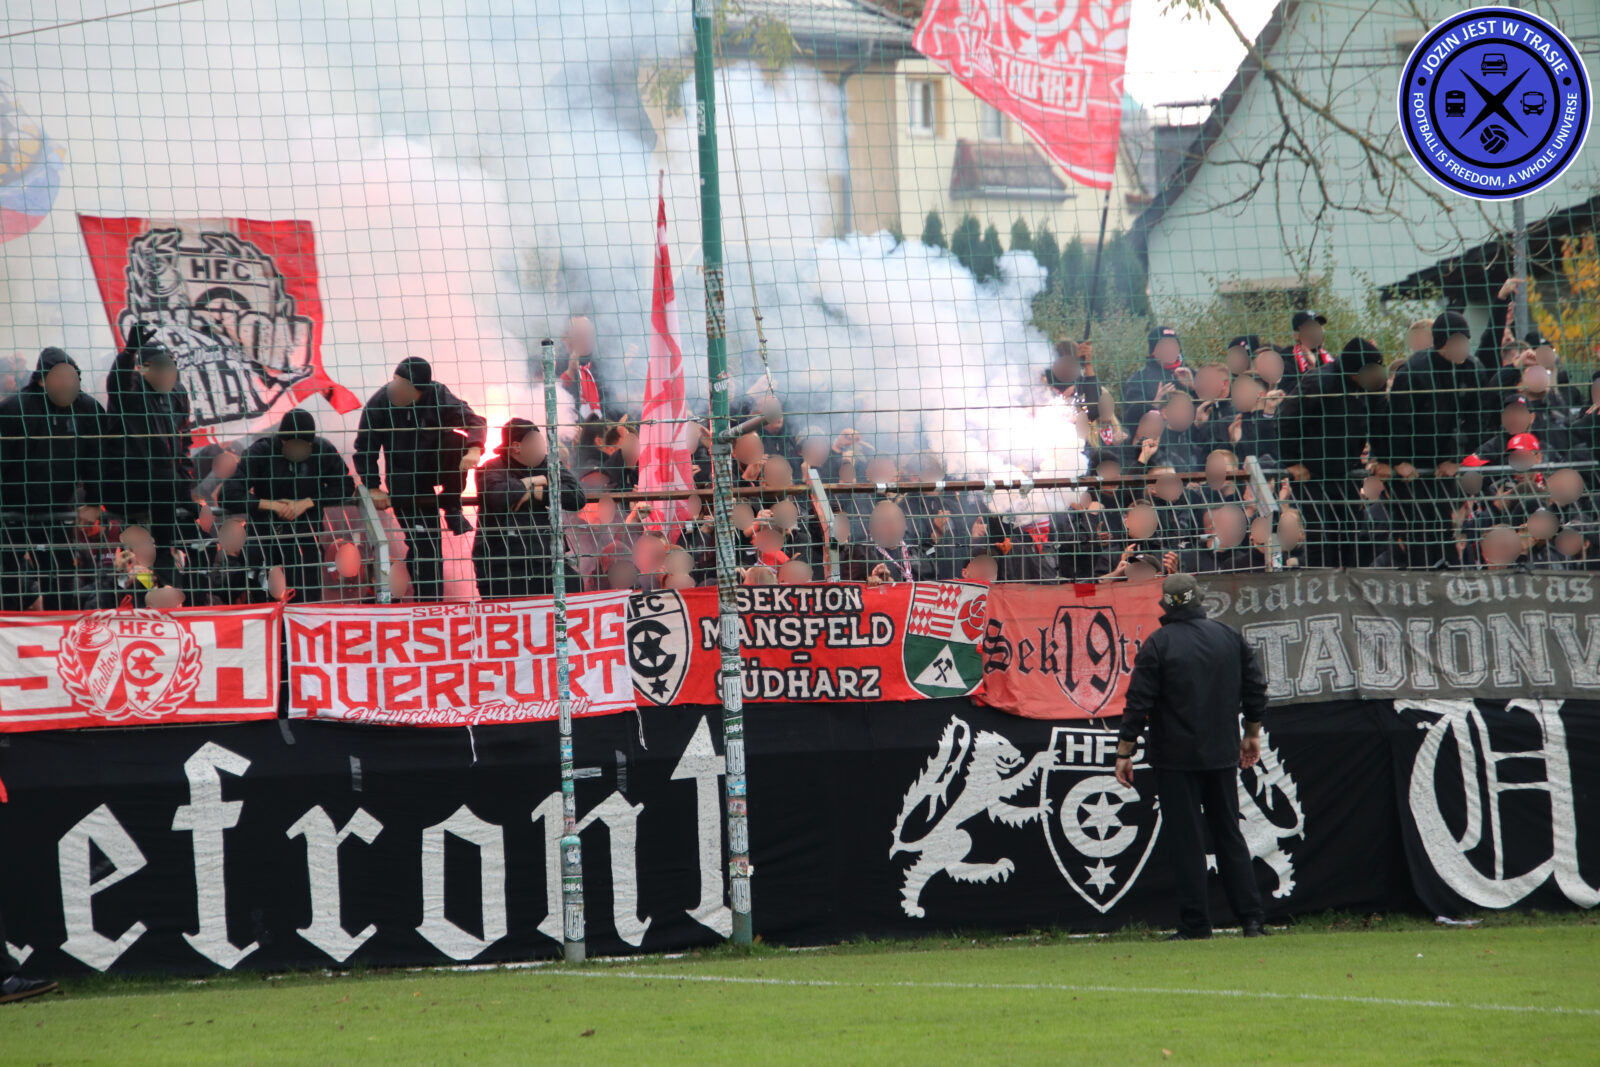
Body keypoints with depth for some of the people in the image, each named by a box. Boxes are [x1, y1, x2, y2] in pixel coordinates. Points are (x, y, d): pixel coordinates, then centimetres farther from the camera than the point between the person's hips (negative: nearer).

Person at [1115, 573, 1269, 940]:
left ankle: (1195, 924, -1)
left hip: (1176, 758, -4)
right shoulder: (1230, 637, 4)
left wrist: (1124, 752, -5)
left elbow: (1138, 703, -11)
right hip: (1222, 755, 4)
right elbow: (1255, 688, 10)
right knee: (1229, 835, 11)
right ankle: (1252, 917, 6)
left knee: (1186, 841, 0)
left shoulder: (1157, 644, -10)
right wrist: (1252, 734, 22)